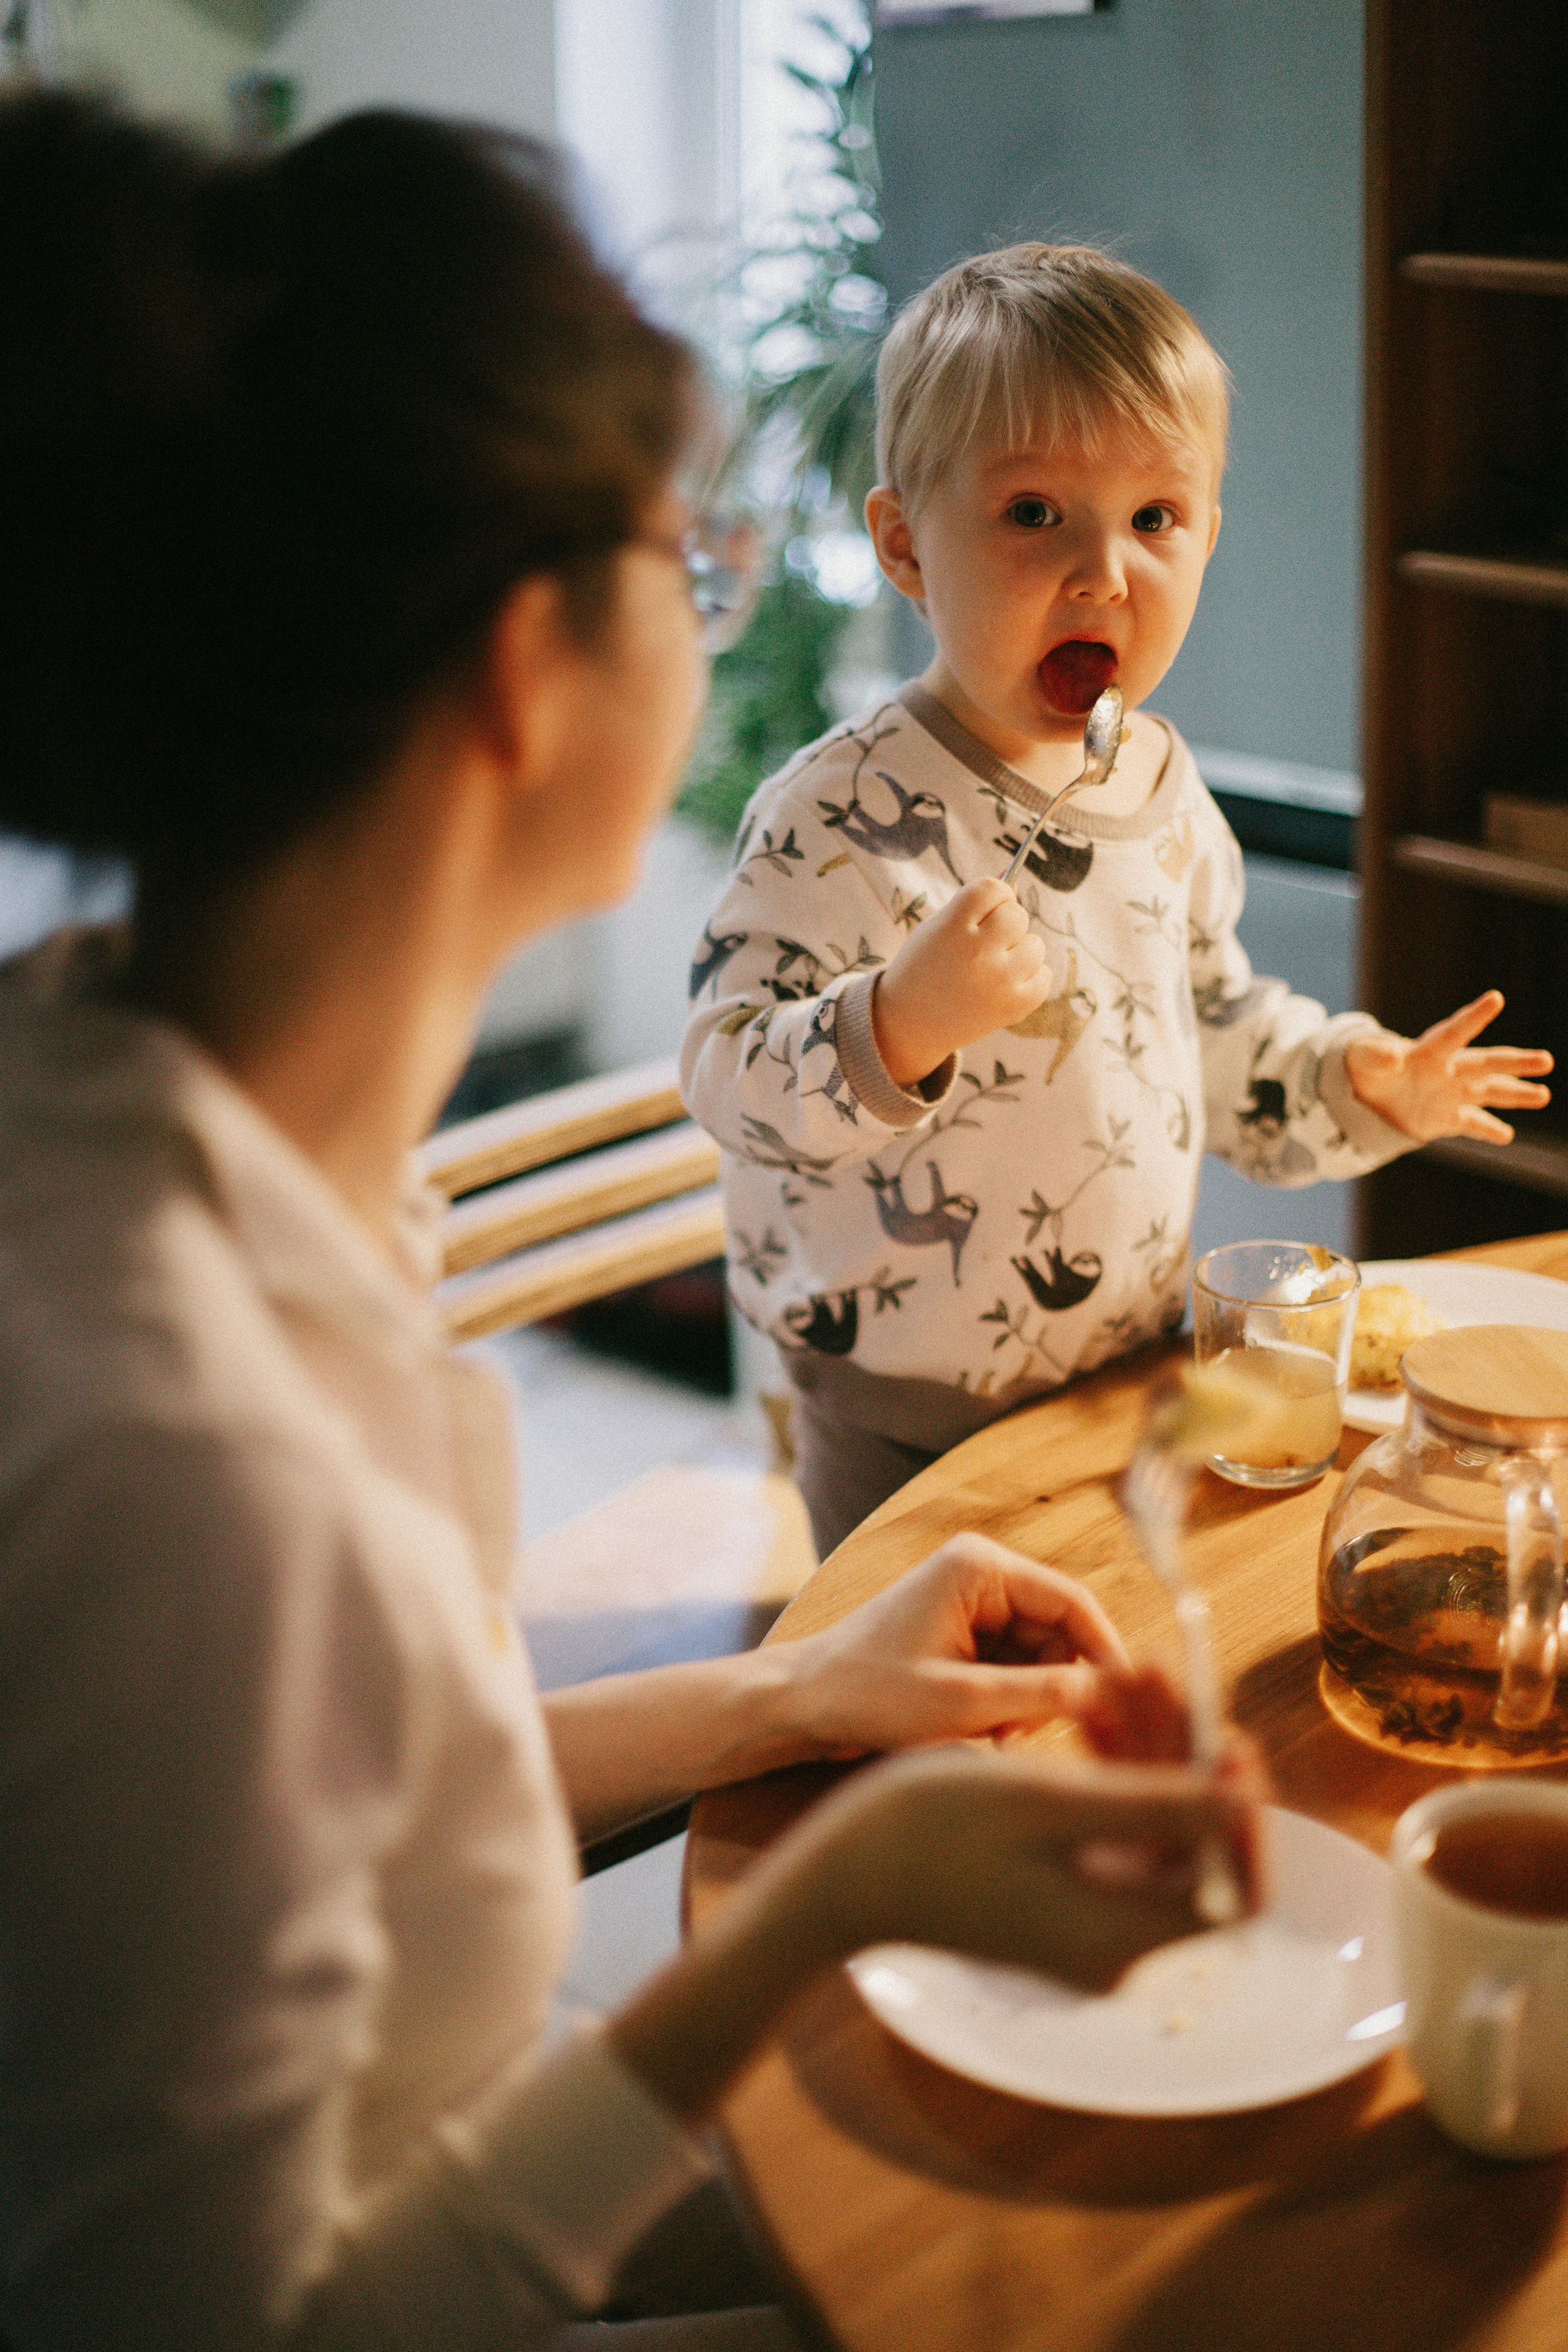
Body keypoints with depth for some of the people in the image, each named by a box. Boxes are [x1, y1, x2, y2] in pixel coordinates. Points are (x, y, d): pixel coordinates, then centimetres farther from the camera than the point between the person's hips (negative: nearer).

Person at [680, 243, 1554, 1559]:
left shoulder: (1161, 787, 1)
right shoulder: (843, 815, -21)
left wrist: (1354, 1082, 4)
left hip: (1135, 1374, 6)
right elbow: (730, 1083, -25)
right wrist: (901, 1021, -41)